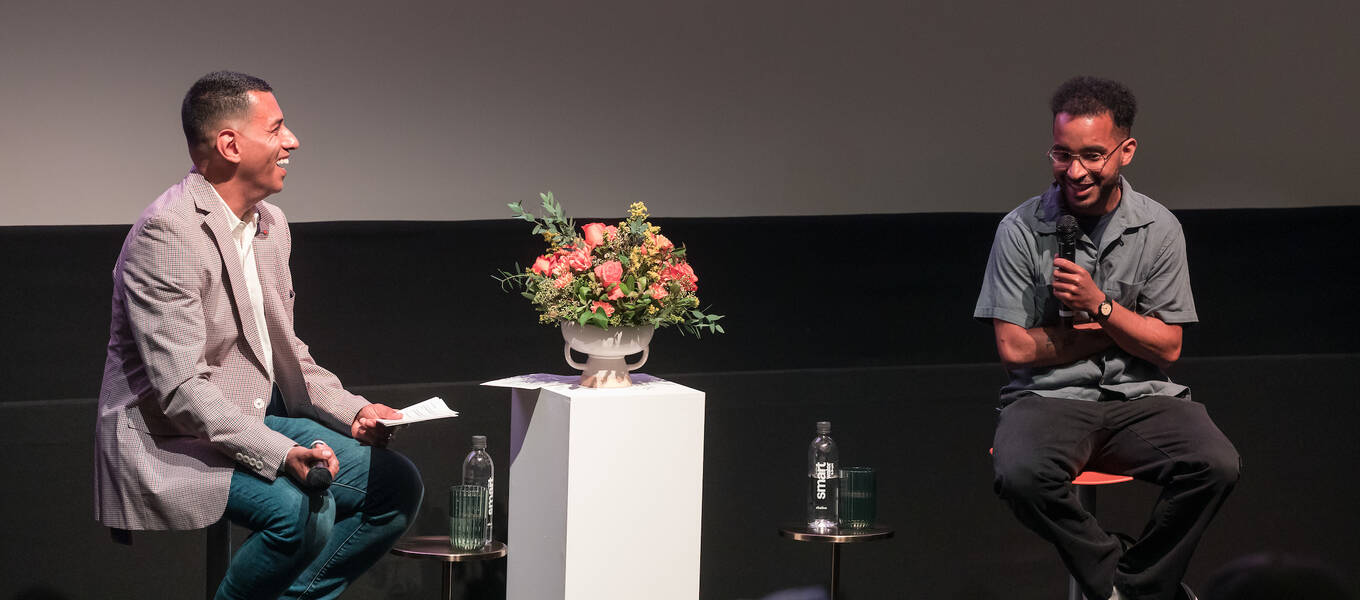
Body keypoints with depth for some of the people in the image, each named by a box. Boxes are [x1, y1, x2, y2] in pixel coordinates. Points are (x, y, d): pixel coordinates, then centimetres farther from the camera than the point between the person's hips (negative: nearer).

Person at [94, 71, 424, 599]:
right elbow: (180, 388, -26)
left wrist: (352, 412, 4)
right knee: (304, 509, -31)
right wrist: (283, 454, -33)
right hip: (170, 443, -10)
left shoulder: (270, 224, 11)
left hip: (258, 421, 10)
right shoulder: (168, 233, -20)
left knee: (397, 485, 1)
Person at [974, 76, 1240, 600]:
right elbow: (1014, 347, -4)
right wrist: (1121, 331, -3)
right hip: (1049, 397, -2)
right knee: (1021, 475, -36)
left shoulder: (1158, 228, 4)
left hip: (1140, 398, 2)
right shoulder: (1021, 230, -2)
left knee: (1216, 465, -28)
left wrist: (1099, 305, -14)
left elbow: (1167, 347, 2)